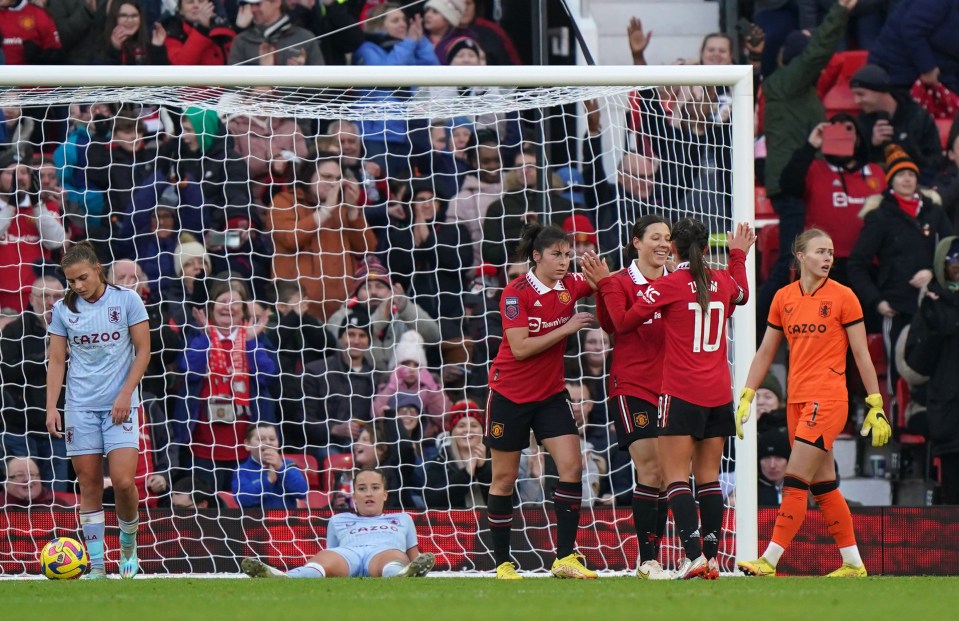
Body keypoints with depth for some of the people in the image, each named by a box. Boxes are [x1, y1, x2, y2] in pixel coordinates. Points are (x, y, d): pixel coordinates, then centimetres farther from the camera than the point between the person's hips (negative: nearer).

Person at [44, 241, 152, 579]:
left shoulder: (126, 300, -2)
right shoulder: (63, 309, 4)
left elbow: (143, 350, 0)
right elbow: (56, 361, 6)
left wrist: (125, 394, -10)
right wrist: (51, 408, -3)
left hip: (119, 404, -2)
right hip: (80, 407, 2)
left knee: (123, 481, -12)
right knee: (89, 485, 2)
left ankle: (128, 542, 14)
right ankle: (96, 564, 5)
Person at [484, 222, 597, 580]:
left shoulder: (570, 286, -2)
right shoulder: (516, 293, -16)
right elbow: (520, 348, -21)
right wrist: (567, 329, -20)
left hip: (550, 394, 4)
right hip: (510, 393, -4)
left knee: (571, 466, -11)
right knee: (504, 478, 4)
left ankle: (565, 559, -10)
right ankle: (502, 563, 14)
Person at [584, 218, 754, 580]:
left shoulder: (669, 285, -10)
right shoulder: (722, 282, 6)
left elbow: (623, 322, -4)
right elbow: (741, 294, 32)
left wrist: (605, 283, 6)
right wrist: (739, 255, 46)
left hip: (681, 394, -6)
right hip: (719, 395, 6)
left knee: (676, 477, -6)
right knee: (709, 478, 10)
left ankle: (694, 554, -20)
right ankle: (712, 556, 6)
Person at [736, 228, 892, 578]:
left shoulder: (842, 297, -3)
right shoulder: (783, 298, 10)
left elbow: (862, 355, -1)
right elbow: (765, 353, 16)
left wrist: (876, 406, -3)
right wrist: (746, 397, 9)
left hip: (827, 401, -6)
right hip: (797, 401, 6)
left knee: (795, 482, -11)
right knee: (824, 488, 8)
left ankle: (769, 561, -12)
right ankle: (853, 564, 15)